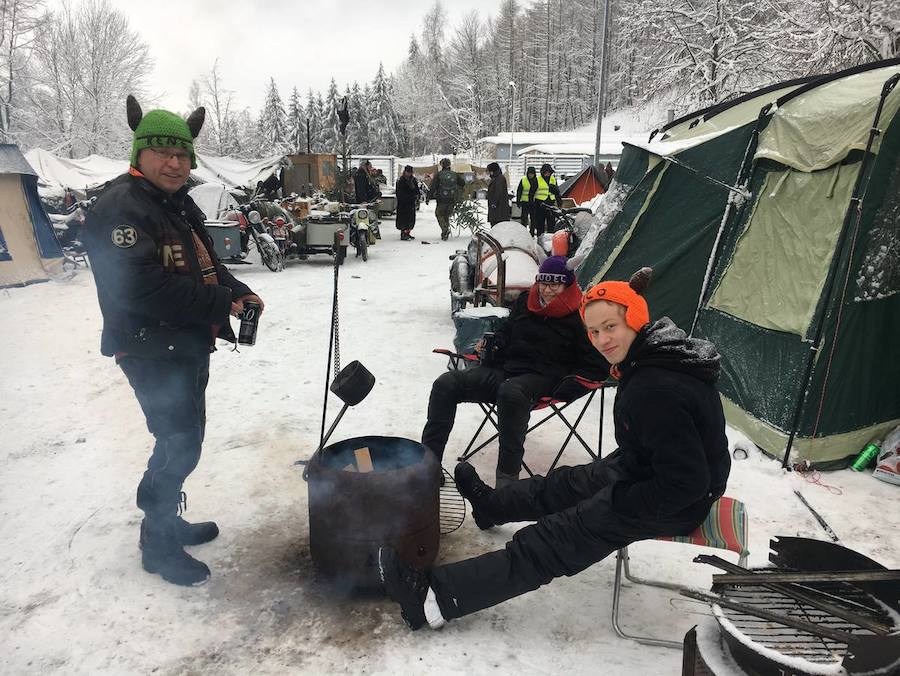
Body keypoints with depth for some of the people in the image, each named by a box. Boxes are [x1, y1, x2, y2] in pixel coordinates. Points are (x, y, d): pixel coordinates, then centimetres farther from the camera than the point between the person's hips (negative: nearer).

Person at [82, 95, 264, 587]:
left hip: (188, 346, 10)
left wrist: (236, 290, 2)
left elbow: (204, 264, 22)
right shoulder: (120, 207, -17)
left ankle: (167, 520, 37)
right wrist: (220, 303, -22)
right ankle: (158, 544, 16)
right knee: (180, 445, -4)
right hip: (152, 351, -10)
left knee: (182, 439, 19)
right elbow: (143, 287, -28)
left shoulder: (179, 204, 14)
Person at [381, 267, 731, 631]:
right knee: (566, 484, 22)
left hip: (677, 502, -9)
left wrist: (622, 503, -19)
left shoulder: (657, 392, -33)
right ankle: (490, 504, 48)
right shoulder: (649, 359, -1)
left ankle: (437, 597, -10)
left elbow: (686, 482, -31)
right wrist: (615, 467, 12)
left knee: (558, 537, -12)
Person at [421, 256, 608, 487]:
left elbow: (596, 367, -2)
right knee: (446, 384, -12)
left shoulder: (579, 317, -3)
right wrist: (490, 350, 7)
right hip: (505, 368, 6)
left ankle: (507, 476, -35)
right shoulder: (525, 302, 14)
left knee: (510, 392, -42)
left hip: (540, 379, -6)